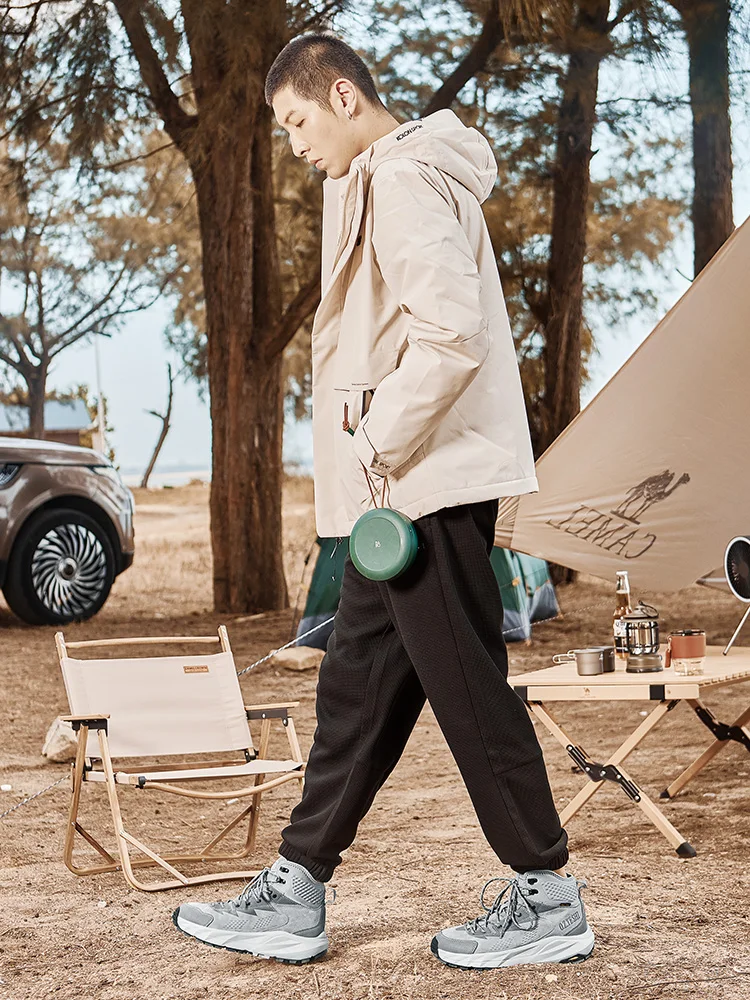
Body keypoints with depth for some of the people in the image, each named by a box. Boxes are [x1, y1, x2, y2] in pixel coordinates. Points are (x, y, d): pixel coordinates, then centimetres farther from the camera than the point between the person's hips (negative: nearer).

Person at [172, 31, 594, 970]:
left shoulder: (404, 181, -13)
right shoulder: (386, 178, 20)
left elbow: (453, 335, -25)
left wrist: (379, 444, -16)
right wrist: (380, 452, 13)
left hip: (430, 482, -11)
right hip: (407, 487, 11)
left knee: (468, 686, -3)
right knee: (359, 684, 11)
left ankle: (547, 898, 8)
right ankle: (294, 895, 18)